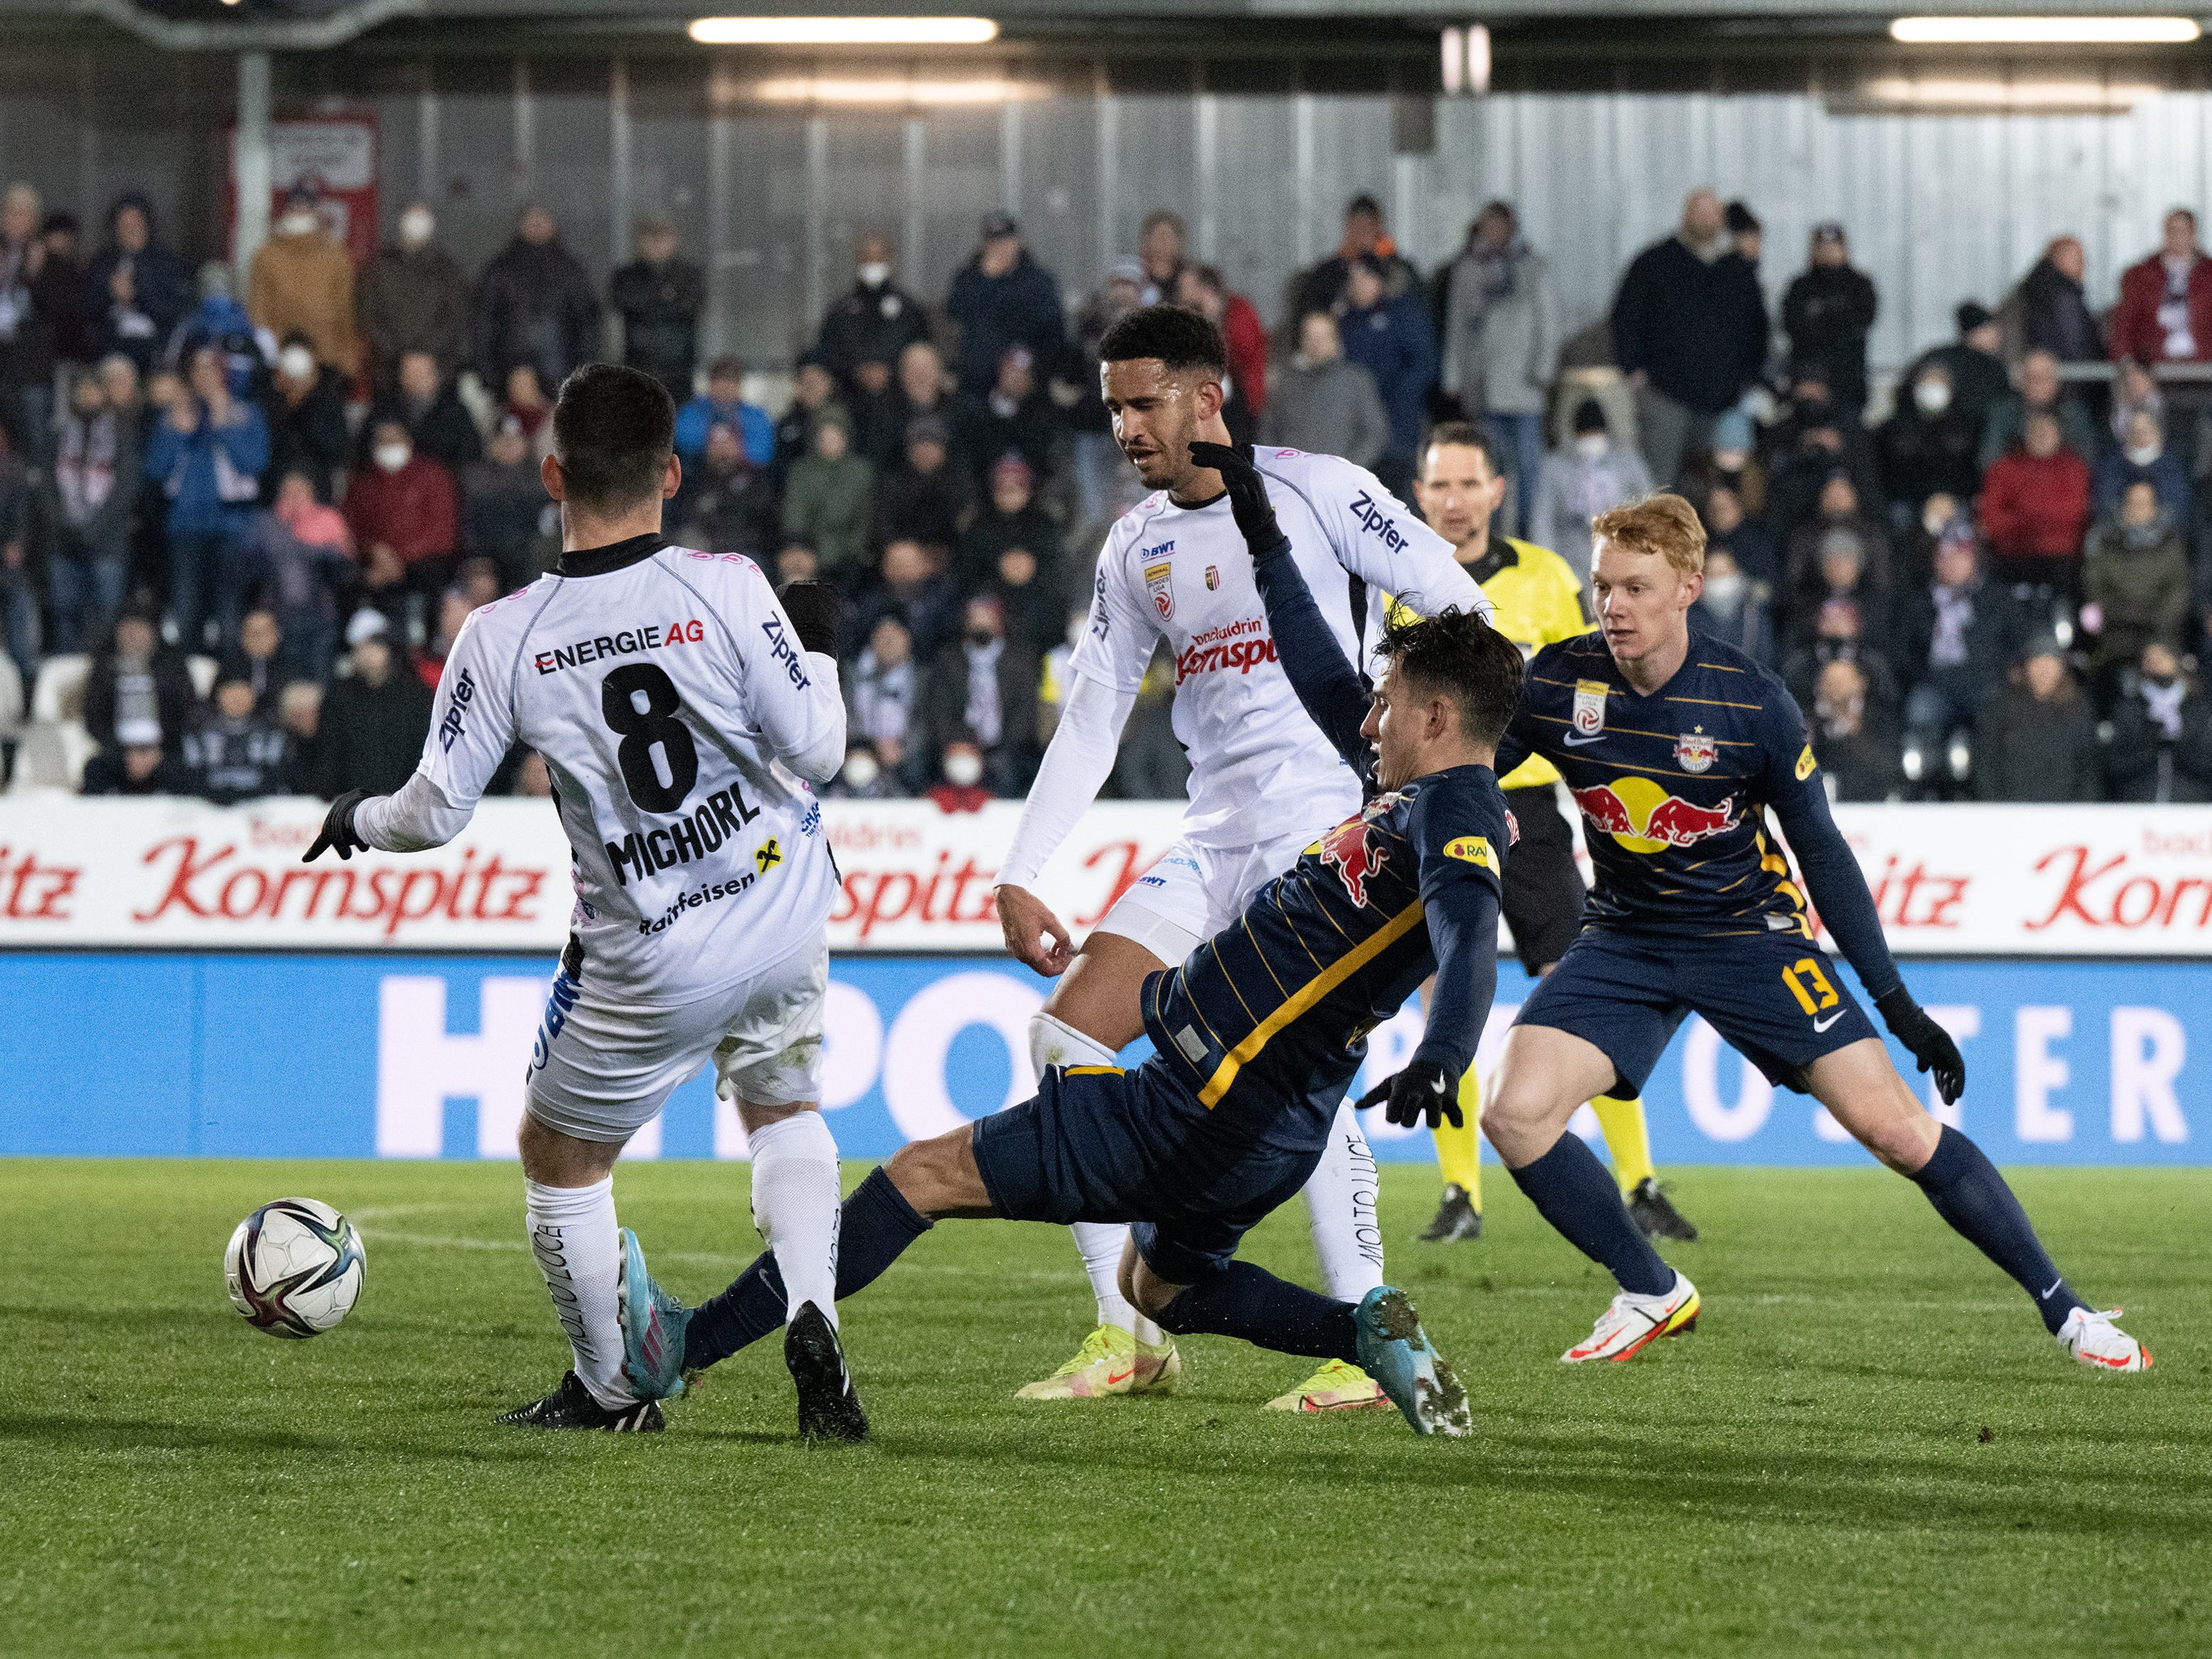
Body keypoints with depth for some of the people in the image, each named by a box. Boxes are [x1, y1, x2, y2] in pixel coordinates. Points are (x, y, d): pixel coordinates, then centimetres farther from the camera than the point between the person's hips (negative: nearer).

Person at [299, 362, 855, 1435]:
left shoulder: (502, 639, -13)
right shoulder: (726, 589, -14)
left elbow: (436, 812, -7)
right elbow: (816, 751, -9)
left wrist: (358, 820, 16)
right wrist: (816, 652, 11)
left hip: (651, 963, -2)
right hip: (785, 915, 2)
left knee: (559, 1156, 21)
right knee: (783, 1109, 27)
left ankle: (611, 1389, 31)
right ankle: (811, 1322, 5)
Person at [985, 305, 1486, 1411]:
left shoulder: (1313, 491, -3)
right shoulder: (1136, 547, 15)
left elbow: (1461, 609, -4)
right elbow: (1090, 720, 16)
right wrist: (1017, 876, 9)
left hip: (1326, 817, -7)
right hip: (1212, 841, 7)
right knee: (1066, 1036, -4)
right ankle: (1127, 1339, 1)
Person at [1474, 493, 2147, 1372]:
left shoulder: (1751, 701, -16)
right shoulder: (1555, 682, -12)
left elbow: (1820, 850, -6)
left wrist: (1895, 1000, -6)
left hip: (1749, 932, -2)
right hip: (1624, 940, 3)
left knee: (1895, 1126, -12)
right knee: (1513, 1114, -18)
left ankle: (2062, 1308, 3)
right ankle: (1652, 1295, 4)